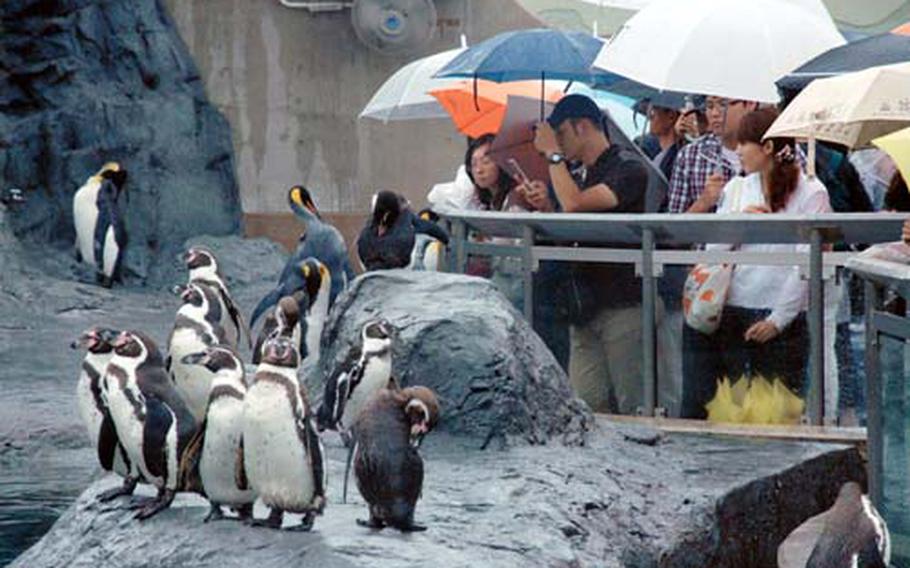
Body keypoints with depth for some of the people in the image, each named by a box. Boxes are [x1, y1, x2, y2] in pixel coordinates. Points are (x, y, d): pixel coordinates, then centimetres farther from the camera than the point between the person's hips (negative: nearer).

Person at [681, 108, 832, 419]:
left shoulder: (810, 193, -4)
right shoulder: (735, 189, 12)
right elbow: (713, 251, 10)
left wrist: (778, 320, -11)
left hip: (782, 319, -5)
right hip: (731, 313, 5)